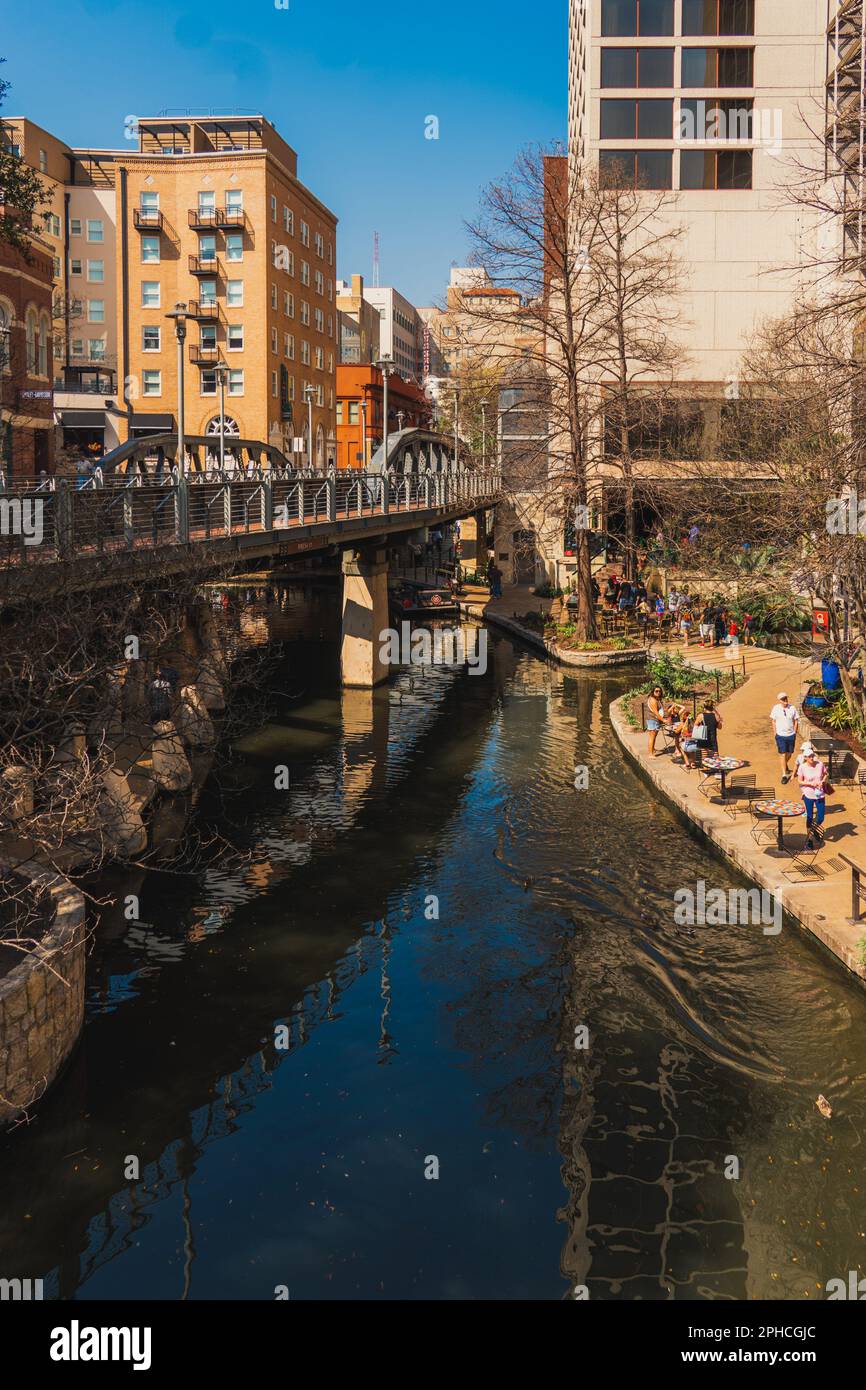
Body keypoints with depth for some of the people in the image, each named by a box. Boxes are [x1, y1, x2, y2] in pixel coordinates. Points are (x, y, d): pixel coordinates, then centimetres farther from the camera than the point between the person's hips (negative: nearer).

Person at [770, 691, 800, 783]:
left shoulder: (792, 708, -6)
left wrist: (795, 733, 2)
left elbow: (796, 721, 3)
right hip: (780, 735, -2)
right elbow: (773, 721, 2)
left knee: (789, 753, 15)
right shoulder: (776, 708, -8)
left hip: (791, 735, 2)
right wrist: (775, 733, 1)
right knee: (783, 755, -3)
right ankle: (784, 775, 3)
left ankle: (785, 765, 47)